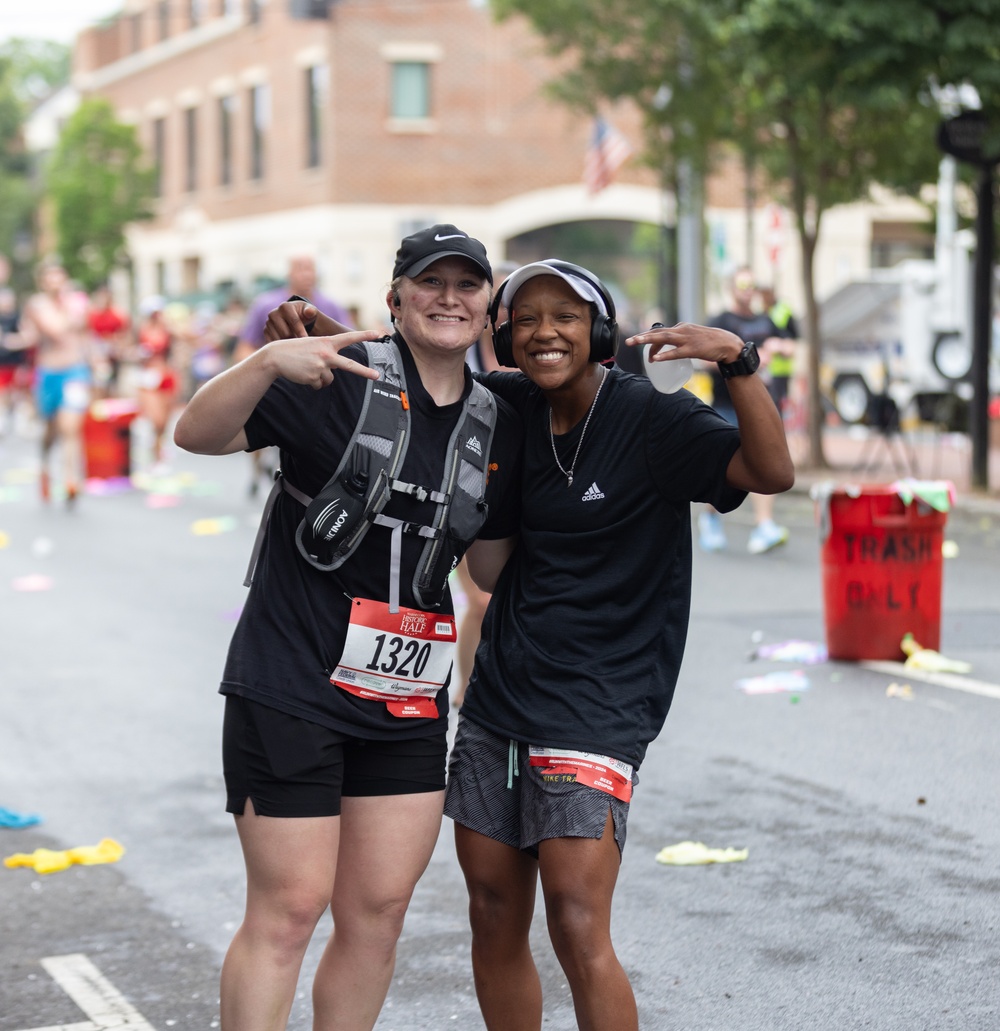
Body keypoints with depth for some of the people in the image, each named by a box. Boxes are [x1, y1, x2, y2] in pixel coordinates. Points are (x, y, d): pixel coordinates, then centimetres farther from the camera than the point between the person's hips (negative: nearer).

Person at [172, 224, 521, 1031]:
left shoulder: (497, 427, 8)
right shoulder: (342, 378, -8)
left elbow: (493, 565, 18)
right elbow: (197, 434, -18)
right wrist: (269, 361, -34)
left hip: (407, 705, 6)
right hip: (290, 687, -5)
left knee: (380, 911, 9)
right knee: (289, 909, -4)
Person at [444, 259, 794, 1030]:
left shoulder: (650, 419, -11)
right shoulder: (513, 407, 4)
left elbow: (772, 472, -23)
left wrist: (738, 360, -35)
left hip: (594, 708, -6)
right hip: (499, 699, 6)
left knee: (579, 932, -13)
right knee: (496, 926, 11)